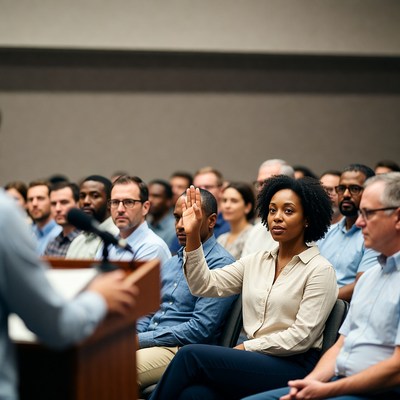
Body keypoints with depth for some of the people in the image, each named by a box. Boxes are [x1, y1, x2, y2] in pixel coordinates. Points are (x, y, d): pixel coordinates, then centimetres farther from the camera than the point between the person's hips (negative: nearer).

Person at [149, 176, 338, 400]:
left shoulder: (320, 270, -2)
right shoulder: (256, 261, 16)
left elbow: (302, 336, -9)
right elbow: (205, 285, 7)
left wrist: (244, 348, -10)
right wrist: (193, 236, -3)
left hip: (294, 366, -5)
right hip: (253, 358, 5)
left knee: (191, 355, -22)